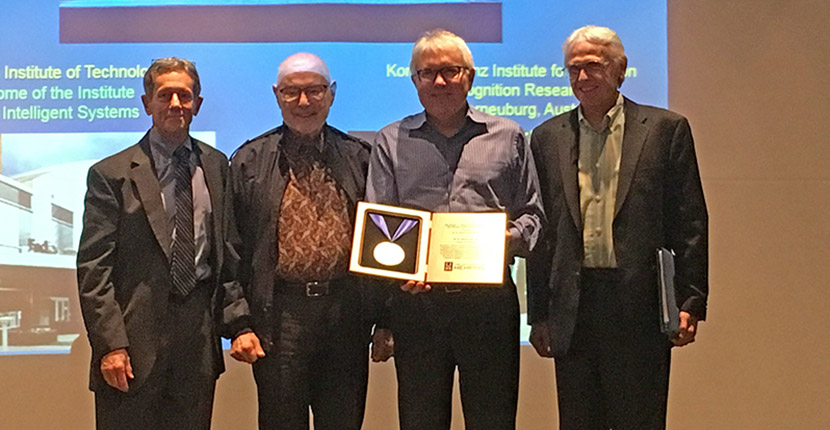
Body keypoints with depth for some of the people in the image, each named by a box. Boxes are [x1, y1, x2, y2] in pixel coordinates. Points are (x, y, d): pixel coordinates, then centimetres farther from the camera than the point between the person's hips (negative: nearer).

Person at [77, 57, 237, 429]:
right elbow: (93, 269, -6)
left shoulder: (217, 167, 10)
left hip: (199, 338, 3)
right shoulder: (111, 175, -2)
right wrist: (110, 345, -13)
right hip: (136, 334, -3)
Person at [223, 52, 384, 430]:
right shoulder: (249, 161, 4)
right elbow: (232, 249, 2)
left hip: (348, 313, 2)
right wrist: (239, 322, -6)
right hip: (279, 315, -1)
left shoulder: (360, 158, 8)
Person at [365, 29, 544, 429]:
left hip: (489, 299, 0)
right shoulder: (392, 142, 10)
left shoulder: (508, 137, 11)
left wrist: (512, 239, -8)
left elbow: (532, 212, 14)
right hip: (416, 300, 1)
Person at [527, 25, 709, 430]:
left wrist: (691, 301, -6)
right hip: (572, 310, 3)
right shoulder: (547, 138, 10)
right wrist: (538, 313, 7)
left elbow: (690, 223, 1)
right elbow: (541, 229, 10)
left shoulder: (666, 129, 3)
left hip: (640, 305, -2)